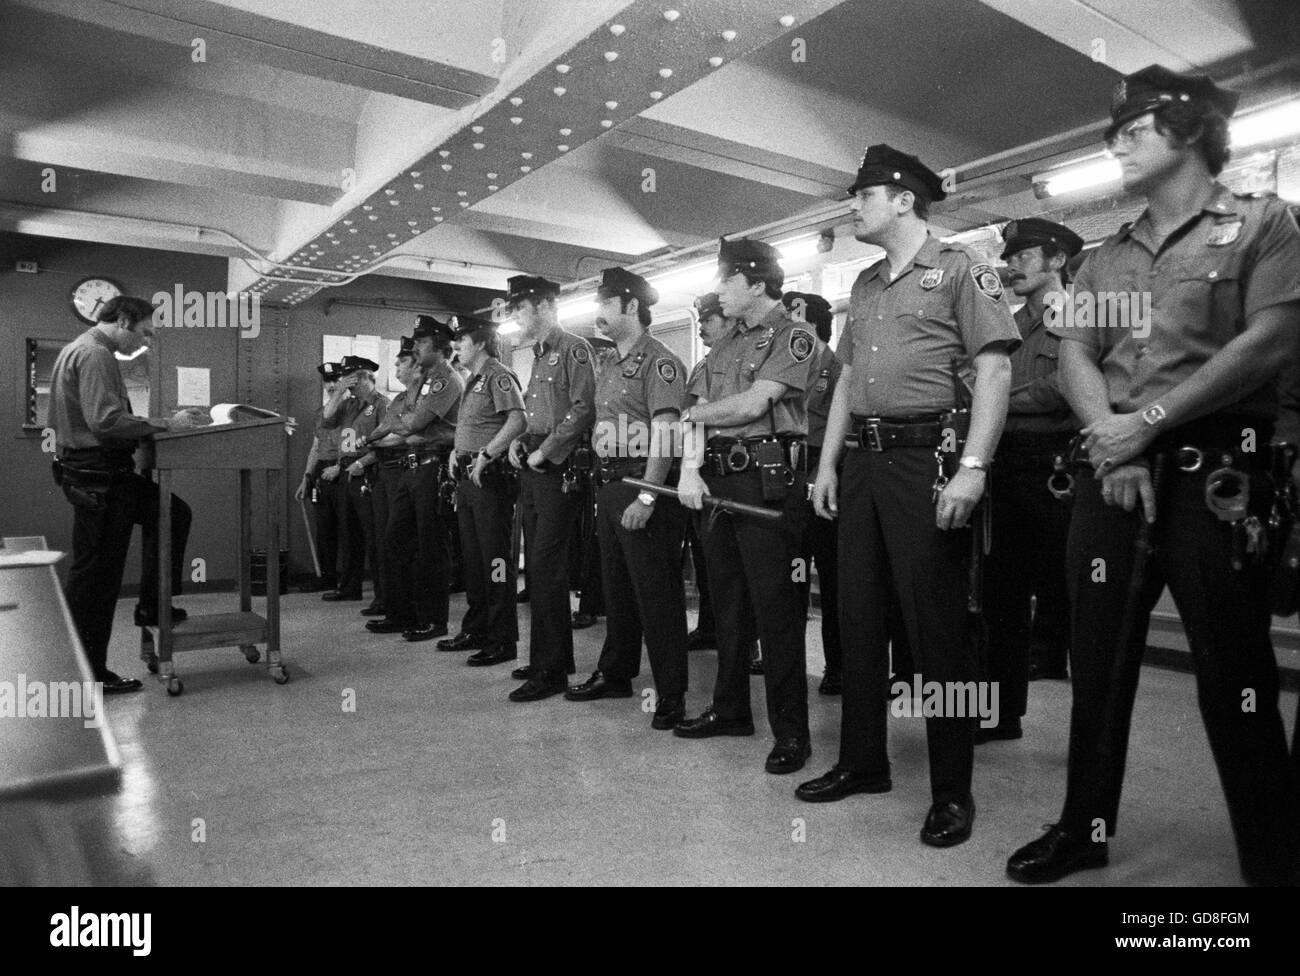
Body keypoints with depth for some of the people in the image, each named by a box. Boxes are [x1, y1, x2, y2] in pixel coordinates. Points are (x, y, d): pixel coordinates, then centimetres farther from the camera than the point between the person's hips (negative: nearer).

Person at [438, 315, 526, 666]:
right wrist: (458, 451, 12)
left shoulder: (498, 375, -10)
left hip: (490, 477, -10)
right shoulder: (472, 380, 19)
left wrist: (484, 455, -24)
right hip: (467, 478, 10)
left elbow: (518, 421, -24)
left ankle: (503, 640, 2)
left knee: (495, 558, -5)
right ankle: (475, 630, 28)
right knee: (473, 557, 16)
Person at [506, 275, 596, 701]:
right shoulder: (538, 355, 20)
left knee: (546, 570, -8)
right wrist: (521, 440, 9)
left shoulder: (573, 349, -7)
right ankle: (554, 659, 23)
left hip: (556, 471, -9)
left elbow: (582, 410, -18)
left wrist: (544, 451, -16)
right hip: (533, 472, 9)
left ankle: (550, 671, 0)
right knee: (537, 567, 12)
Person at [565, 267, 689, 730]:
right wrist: (606, 484, 11)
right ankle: (615, 673, 32)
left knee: (656, 590, -3)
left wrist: (646, 497, -24)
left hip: (644, 484, -9)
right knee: (615, 585, 17)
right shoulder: (606, 362, 17)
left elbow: (664, 434, -18)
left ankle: (671, 692, 7)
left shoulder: (659, 361, -10)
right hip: (608, 483, 9)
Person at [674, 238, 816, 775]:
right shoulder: (724, 344, 20)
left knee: (774, 602, -6)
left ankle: (790, 730, 3)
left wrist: (695, 412, 2)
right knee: (726, 599, 13)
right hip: (716, 478, 7)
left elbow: (753, 404, -13)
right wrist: (689, 467, -3)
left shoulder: (793, 337, -3)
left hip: (767, 478, -7)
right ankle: (730, 708, 27)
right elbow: (699, 414, 13)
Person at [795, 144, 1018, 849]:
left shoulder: (960, 268, -2)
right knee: (860, 617, 11)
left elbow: (995, 370, -10)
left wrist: (972, 468, -19)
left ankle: (952, 791, 12)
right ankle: (862, 763, 26)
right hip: (862, 461, 7)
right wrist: (828, 463, 14)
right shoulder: (865, 284, 19)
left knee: (937, 625, -2)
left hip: (928, 458, -7)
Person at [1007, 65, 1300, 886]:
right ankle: (1085, 828, 21)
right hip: (1112, 472, 5)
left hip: (1215, 470, -4)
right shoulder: (1108, 256, 18)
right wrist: (1114, 440, -10)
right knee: (1097, 658, 8)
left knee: (1233, 671, -1)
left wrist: (1149, 420, -13)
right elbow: (1074, 358, 7)